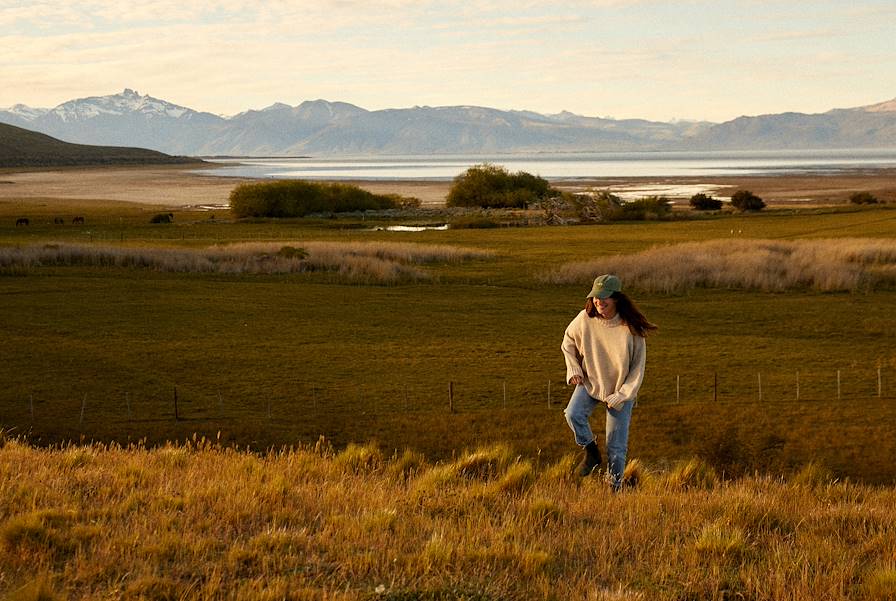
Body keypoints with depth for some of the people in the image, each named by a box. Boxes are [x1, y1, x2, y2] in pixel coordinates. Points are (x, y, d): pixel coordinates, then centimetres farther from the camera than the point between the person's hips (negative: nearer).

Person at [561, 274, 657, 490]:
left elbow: (638, 368, -11)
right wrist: (573, 370, -3)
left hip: (621, 390, -2)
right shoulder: (585, 319, -13)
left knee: (616, 447, 0)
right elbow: (568, 343, 8)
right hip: (590, 382, 2)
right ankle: (591, 453, -1)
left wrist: (621, 395, -16)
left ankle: (615, 487, 19)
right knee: (573, 415, -27)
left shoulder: (631, 328, -19)